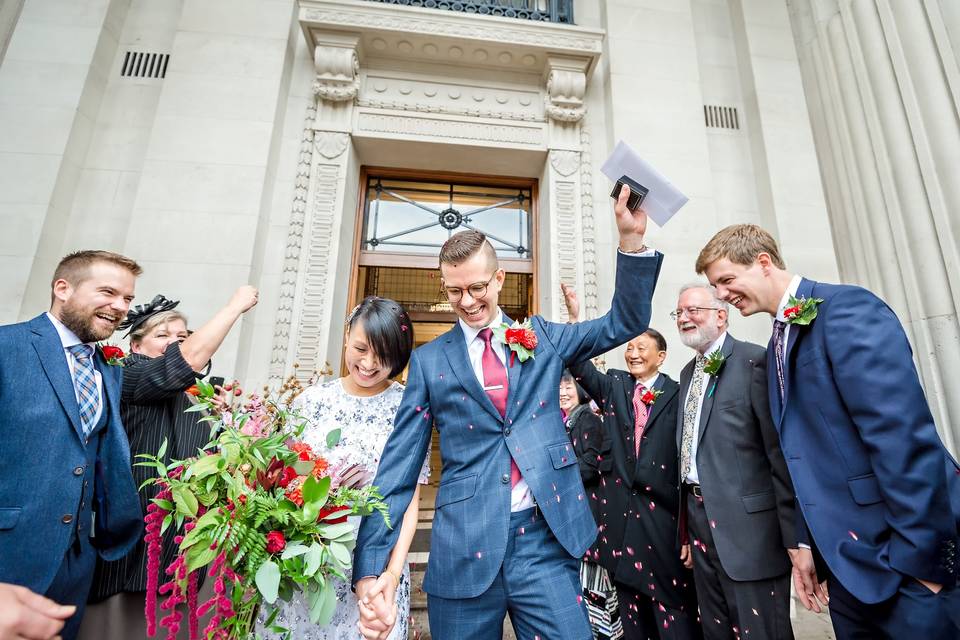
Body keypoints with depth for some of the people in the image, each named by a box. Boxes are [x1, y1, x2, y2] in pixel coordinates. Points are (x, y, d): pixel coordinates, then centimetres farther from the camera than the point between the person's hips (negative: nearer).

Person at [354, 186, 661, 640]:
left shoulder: (542, 336, 5)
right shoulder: (429, 360, 0)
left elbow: (626, 322, 2)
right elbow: (398, 469, -2)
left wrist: (631, 238, -11)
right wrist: (369, 571, -8)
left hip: (547, 539, 1)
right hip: (463, 550, 0)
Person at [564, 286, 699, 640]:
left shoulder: (677, 394, -2)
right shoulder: (614, 385, 6)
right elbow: (582, 369, -10)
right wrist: (574, 318, -21)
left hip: (664, 511, -2)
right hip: (621, 510, 3)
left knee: (675, 609, 8)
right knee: (631, 608, 17)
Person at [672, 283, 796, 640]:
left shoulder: (754, 361, -11)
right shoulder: (688, 373, 12)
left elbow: (781, 452, -15)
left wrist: (794, 536, -15)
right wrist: (688, 525, 15)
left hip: (746, 523, -7)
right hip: (699, 517, 7)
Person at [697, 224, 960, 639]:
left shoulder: (847, 309, -14)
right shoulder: (778, 346, 10)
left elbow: (902, 434, -22)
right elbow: (804, 455, 12)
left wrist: (920, 557, -19)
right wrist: (807, 543, 11)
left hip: (906, 557, -8)